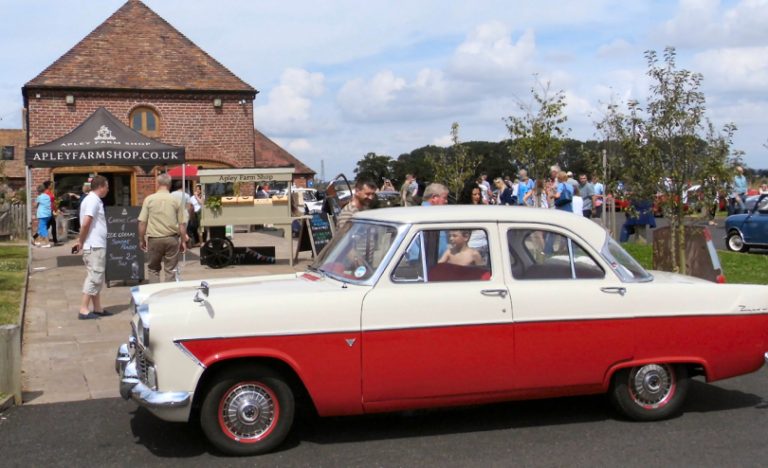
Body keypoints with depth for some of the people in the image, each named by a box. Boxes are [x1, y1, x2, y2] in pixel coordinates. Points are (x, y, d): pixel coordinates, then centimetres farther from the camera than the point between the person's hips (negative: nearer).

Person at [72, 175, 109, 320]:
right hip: (94, 246, -10)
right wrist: (81, 241, -13)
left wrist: (80, 240, 12)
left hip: (97, 245, 10)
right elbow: (86, 223, -23)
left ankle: (97, 308, 18)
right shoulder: (93, 200, -14)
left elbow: (86, 223, 18)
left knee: (97, 277, 13)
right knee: (94, 277, -7)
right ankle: (84, 310, -5)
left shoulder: (92, 200, 17)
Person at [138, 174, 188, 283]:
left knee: (153, 269, 14)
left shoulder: (149, 199, -3)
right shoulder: (176, 200, -1)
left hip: (154, 239, 0)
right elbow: (182, 224, 0)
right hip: (172, 238, 0)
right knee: (171, 270, 7)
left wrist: (141, 239, 9)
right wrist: (183, 241, 10)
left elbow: (142, 222, -2)